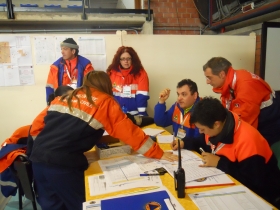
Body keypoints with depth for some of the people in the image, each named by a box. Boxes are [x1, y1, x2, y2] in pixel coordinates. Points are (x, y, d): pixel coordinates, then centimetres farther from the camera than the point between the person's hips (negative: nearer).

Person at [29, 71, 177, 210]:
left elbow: (38, 125, 19)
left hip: (38, 156, 6)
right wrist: (158, 153, 9)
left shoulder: (64, 97, 17)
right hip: (63, 163, -6)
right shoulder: (105, 102, 3)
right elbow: (129, 131, 2)